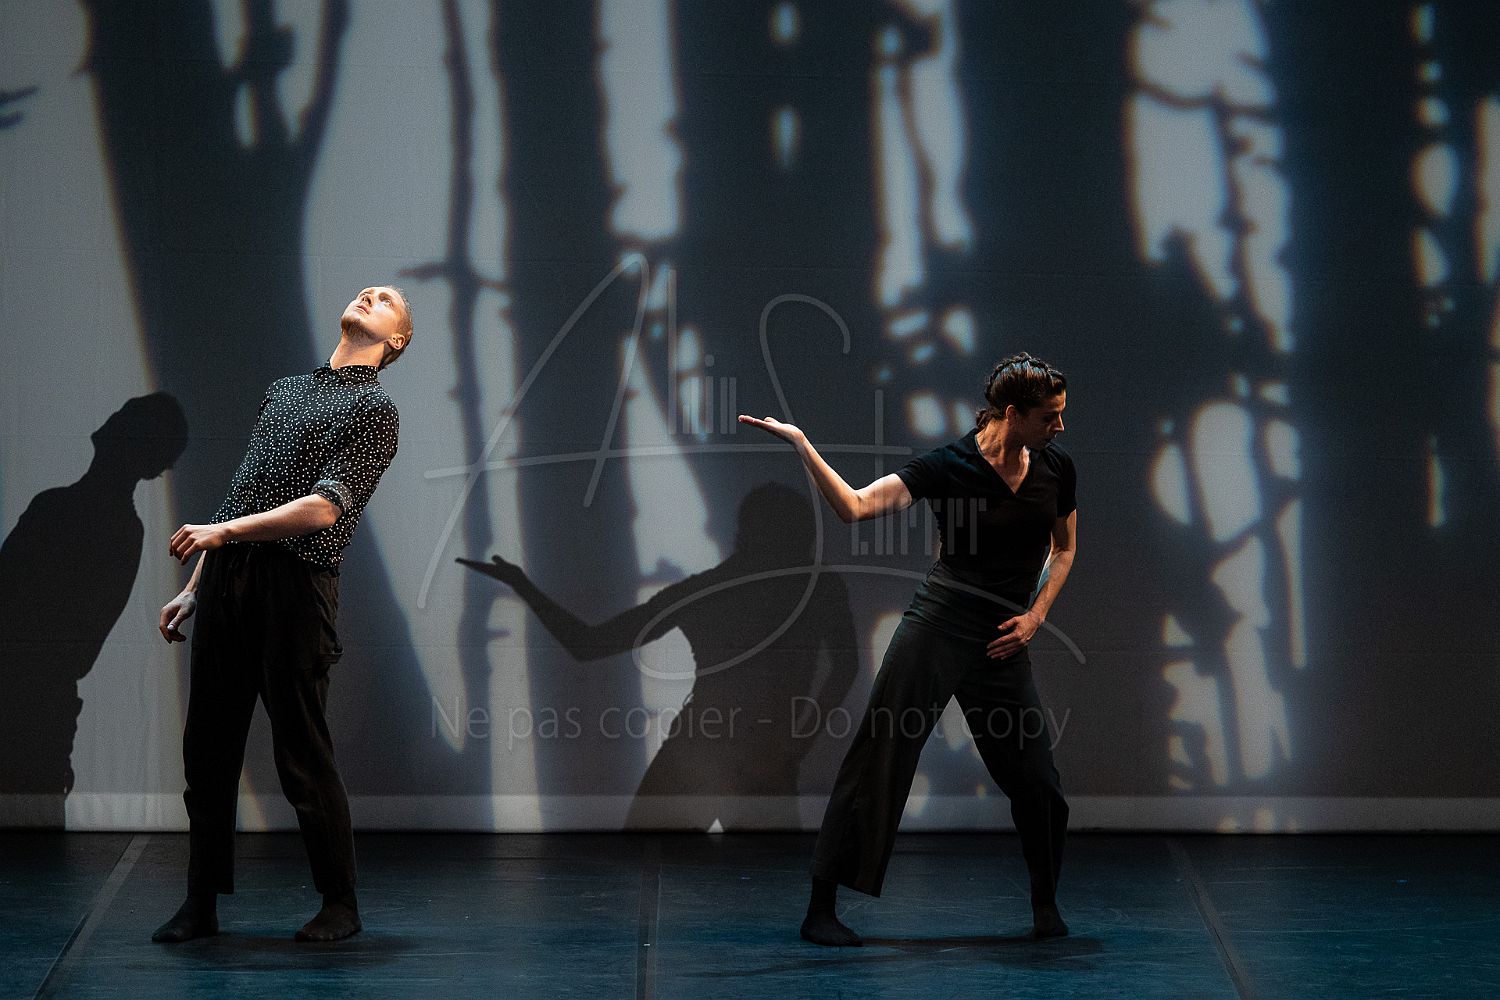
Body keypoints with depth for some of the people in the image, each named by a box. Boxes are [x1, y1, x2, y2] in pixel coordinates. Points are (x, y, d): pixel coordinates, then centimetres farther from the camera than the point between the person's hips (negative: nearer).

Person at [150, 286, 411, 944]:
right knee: (208, 746, 6)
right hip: (226, 576, 6)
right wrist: (196, 589, 18)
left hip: (294, 582, -6)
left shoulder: (374, 409, 0)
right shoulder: (283, 391, 23)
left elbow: (325, 508, -12)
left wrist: (224, 530, -17)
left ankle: (340, 903, 9)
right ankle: (201, 903, 13)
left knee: (302, 752, -4)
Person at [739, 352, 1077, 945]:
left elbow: (1063, 548, 19)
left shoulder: (1056, 469, 3)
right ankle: (821, 908, 1)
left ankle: (1045, 906, 25)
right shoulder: (949, 466, -10)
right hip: (935, 631, -4)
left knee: (1035, 779, 1)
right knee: (879, 761, -5)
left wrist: (1035, 615, 5)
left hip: (1001, 646, 4)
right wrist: (800, 444, -26)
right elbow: (854, 506, -17)